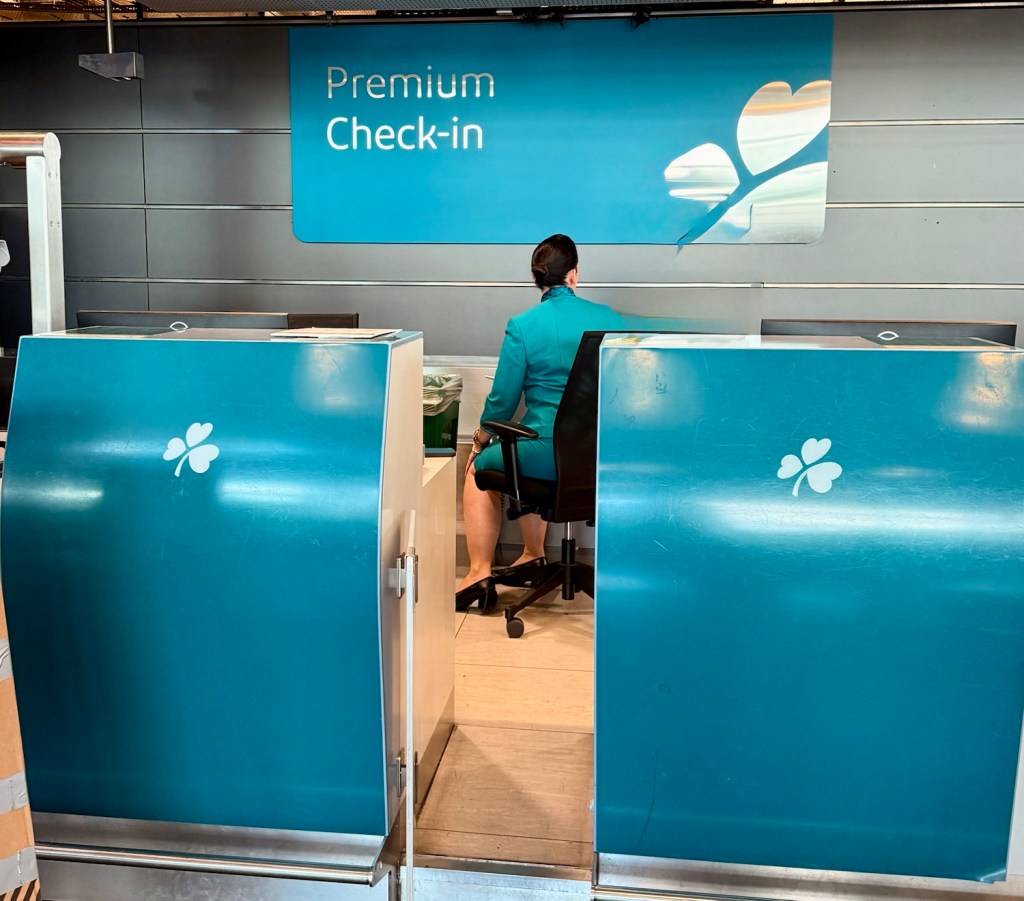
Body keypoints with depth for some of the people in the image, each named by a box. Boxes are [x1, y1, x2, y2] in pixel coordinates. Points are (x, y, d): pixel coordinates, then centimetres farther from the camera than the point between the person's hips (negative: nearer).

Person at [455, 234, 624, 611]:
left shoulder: (523, 326, -9)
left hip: (549, 457, -5)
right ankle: (533, 555, 42)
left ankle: (480, 573, 22)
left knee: (480, 467, 26)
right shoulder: (611, 319, 2)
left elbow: (503, 400, -3)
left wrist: (480, 439, 17)